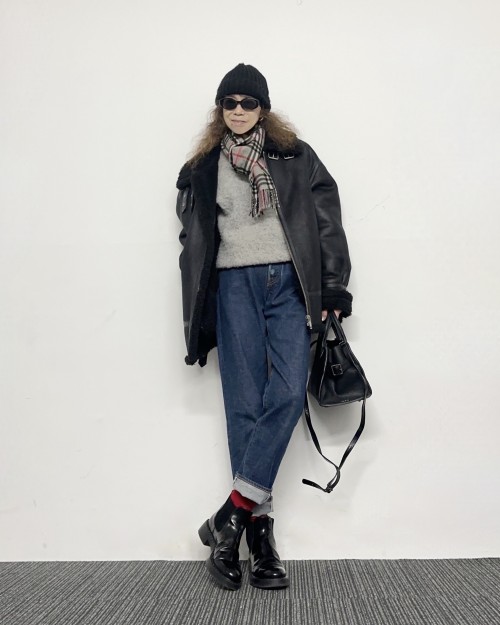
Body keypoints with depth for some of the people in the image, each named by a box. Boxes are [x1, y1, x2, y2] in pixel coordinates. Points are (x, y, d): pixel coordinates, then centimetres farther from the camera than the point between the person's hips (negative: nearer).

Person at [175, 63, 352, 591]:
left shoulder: (295, 157, 12)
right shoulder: (202, 168, 16)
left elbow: (327, 222, 6)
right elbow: (194, 243, 15)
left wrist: (333, 288, -3)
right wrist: (197, 319, 10)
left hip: (289, 282, 0)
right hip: (234, 285, 1)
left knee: (288, 394, -16)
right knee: (245, 405, -6)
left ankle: (231, 517, -11)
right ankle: (259, 531, -3)